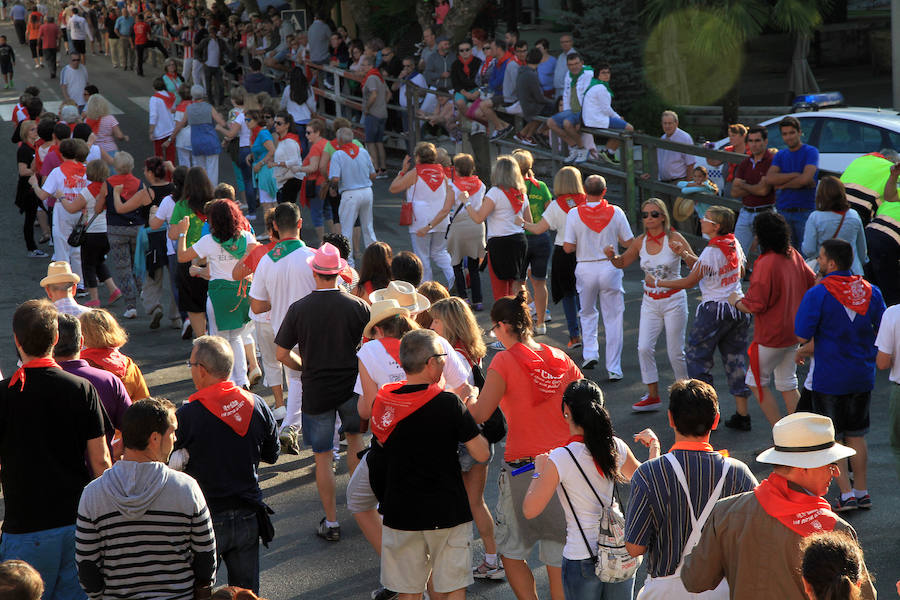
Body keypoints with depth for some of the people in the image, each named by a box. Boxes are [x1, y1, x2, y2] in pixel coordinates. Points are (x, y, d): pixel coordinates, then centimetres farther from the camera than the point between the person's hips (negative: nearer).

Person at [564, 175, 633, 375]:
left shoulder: (574, 214, -9)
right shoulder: (615, 212, -7)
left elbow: (568, 247, -8)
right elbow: (629, 243, -2)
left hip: (585, 268, 0)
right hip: (610, 267, 0)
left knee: (587, 313, 24)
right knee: (613, 318, 6)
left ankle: (590, 352, 10)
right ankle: (614, 368, 4)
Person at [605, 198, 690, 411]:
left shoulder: (673, 238, -11)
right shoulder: (641, 241, 2)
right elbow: (622, 263, 15)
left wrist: (682, 251, -34)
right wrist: (612, 256, -7)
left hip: (673, 301, -4)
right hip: (650, 302, 4)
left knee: (675, 353, 1)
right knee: (644, 348, -7)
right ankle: (653, 396, 6)